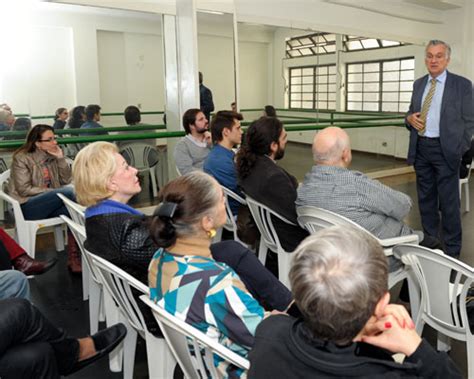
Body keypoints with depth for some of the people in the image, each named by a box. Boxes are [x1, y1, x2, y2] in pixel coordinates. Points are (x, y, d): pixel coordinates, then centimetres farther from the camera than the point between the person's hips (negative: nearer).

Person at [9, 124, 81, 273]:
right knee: (68, 192, -30)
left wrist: (60, 158, -6)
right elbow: (24, 190, -13)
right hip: (27, 207, -5)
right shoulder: (22, 158, -6)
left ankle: (74, 256, -29)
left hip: (47, 205, 5)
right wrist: (54, 192, -16)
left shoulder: (51, 156, 11)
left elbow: (66, 180, 5)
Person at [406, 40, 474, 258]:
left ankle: (451, 250, 12)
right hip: (420, 149, 5)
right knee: (425, 198, 12)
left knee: (449, 201, -1)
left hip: (445, 150, -5)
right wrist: (410, 118, -4)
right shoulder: (419, 84, 12)